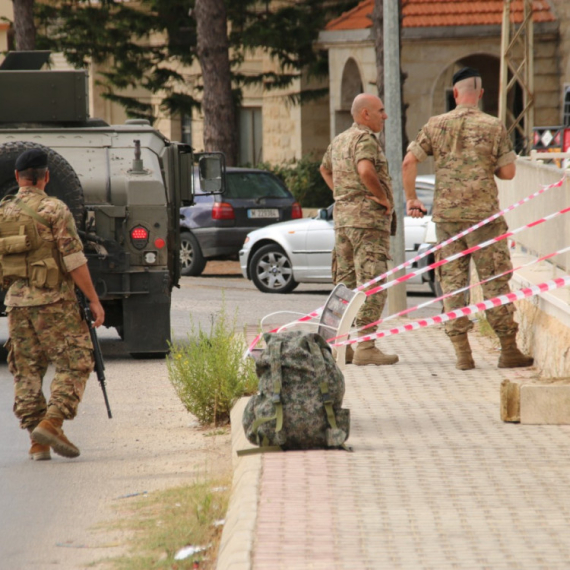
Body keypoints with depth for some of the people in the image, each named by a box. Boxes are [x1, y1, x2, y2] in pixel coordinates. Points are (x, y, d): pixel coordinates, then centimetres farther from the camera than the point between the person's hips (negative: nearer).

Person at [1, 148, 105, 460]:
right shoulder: (54, 210, -8)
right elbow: (74, 259, -12)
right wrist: (94, 299, -8)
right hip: (54, 300, -5)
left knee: (27, 372, 9)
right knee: (74, 363, 0)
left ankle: (37, 442, 5)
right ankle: (51, 423, -17)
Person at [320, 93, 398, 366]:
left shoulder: (339, 141, 17)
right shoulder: (365, 139, -12)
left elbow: (325, 169, 36)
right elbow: (365, 171, -30)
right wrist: (383, 197, -16)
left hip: (342, 217, 9)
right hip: (368, 219, -9)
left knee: (346, 283, 11)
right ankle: (365, 347, -15)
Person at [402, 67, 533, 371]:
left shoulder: (436, 124, 2)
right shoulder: (494, 126, -2)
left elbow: (409, 162, -2)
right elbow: (508, 172, -3)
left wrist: (410, 198, 8)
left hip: (446, 214, 2)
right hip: (483, 212, -2)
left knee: (452, 281, 6)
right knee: (495, 281, 4)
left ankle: (462, 351, 2)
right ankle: (508, 350, 6)